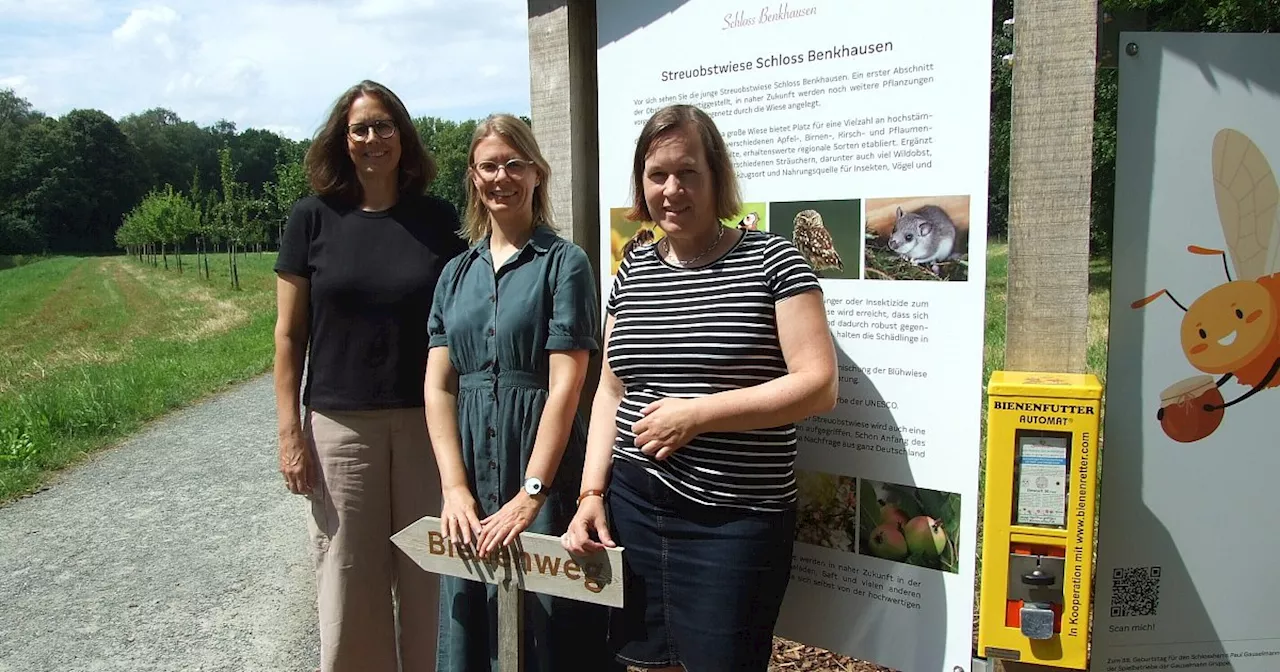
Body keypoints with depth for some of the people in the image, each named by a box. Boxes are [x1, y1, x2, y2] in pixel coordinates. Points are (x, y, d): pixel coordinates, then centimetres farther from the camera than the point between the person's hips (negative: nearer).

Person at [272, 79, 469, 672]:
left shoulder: (438, 219, 4)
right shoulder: (313, 217, 2)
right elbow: (289, 333, 3)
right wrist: (290, 433, -2)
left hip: (427, 421, 1)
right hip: (340, 424, 0)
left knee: (428, 577, 9)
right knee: (348, 581, 7)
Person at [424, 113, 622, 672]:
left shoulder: (563, 263, -5)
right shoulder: (456, 274, 11)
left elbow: (565, 386, -12)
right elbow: (438, 386, 4)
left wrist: (530, 497, -18)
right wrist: (455, 487, -7)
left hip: (546, 466, -5)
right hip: (471, 468, 5)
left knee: (547, 626, 7)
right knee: (471, 626, 16)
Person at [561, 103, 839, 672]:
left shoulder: (770, 260, -5)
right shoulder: (632, 271, 10)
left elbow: (818, 385, -11)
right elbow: (611, 390, 14)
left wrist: (697, 414, -16)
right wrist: (592, 492, 4)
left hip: (735, 521, -4)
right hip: (632, 505, 5)